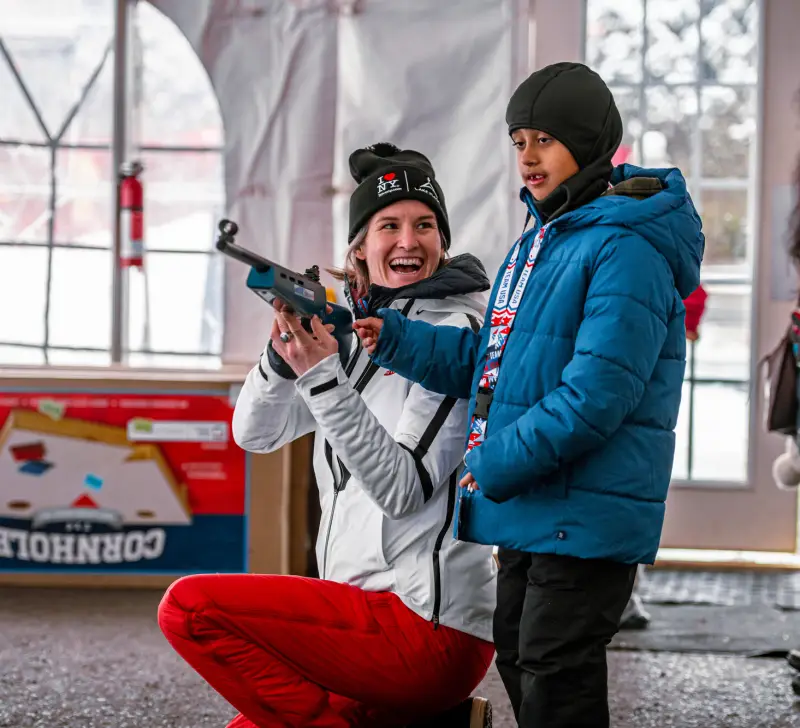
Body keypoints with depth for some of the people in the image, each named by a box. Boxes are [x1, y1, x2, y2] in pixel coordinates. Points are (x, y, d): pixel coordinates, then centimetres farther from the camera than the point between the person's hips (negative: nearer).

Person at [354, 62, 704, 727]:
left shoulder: (626, 249, -17)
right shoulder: (540, 239, 14)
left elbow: (597, 395, -24)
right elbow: (490, 361, 16)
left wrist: (497, 465, -20)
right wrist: (394, 337, 4)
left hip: (584, 520, -10)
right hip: (527, 516, 10)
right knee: (521, 669, 19)